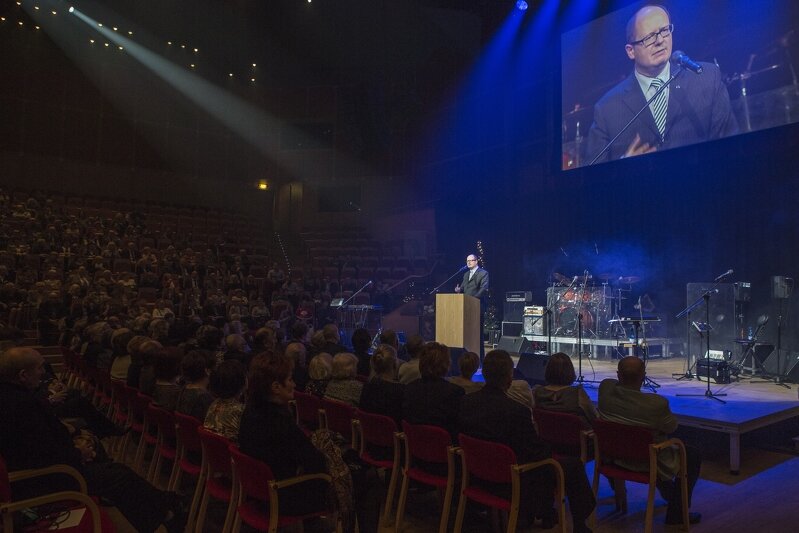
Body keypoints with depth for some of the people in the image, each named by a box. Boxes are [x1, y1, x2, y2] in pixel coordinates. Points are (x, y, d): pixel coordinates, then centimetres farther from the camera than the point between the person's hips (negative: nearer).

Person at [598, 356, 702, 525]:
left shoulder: (605, 389, -21)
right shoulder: (657, 403, -34)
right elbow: (671, 427, -12)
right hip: (648, 464, -6)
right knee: (693, 455, 18)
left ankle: (668, 492, 51)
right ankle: (676, 513, 22)